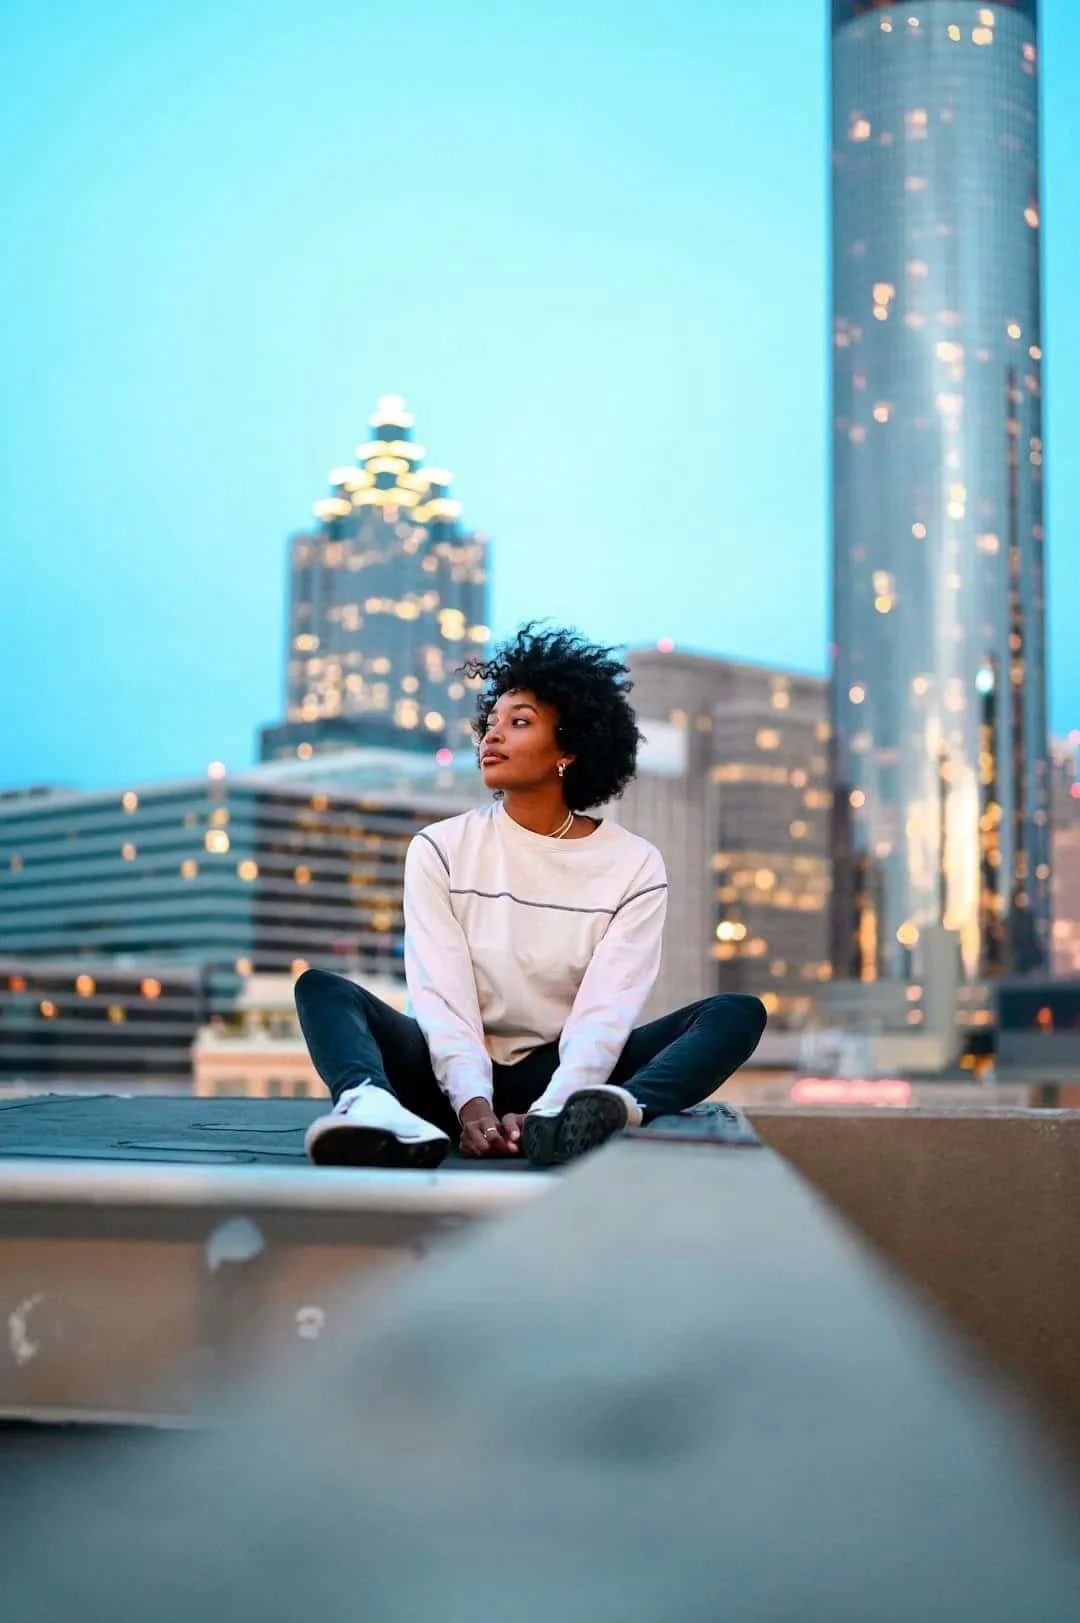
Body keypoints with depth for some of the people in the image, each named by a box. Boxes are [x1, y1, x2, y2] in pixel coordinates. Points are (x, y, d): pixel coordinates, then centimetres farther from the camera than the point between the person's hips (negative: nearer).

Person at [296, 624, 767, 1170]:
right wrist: (471, 1103, -29)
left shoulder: (633, 866, 0)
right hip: (461, 1078, 0)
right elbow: (442, 997, -11)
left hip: (563, 1077, 0)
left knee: (738, 1013, -21)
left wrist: (550, 1108, -31)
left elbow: (606, 1013, -12)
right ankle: (373, 1108, -56)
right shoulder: (441, 851, 2)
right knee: (321, 987, -21)